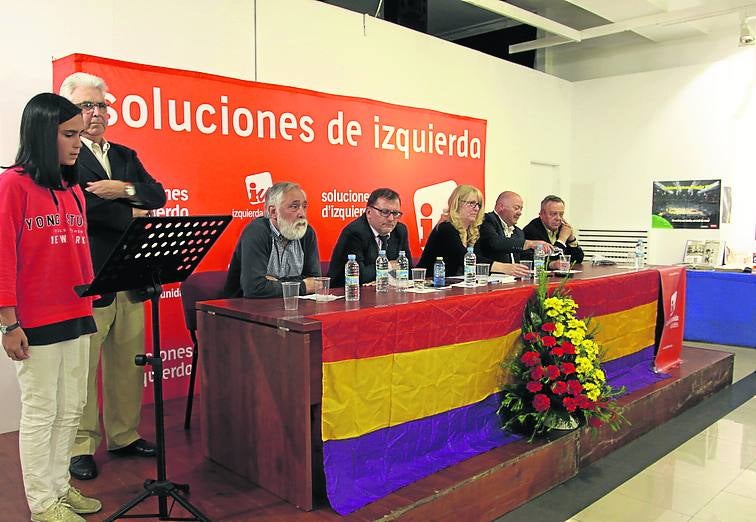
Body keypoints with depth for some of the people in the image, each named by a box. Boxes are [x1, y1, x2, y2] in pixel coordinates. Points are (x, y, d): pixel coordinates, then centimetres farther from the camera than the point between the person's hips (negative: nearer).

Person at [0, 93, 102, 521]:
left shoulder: (73, 189, 12)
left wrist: (89, 308, 14)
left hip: (77, 317, 7)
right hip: (36, 323, -6)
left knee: (71, 409, 13)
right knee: (40, 413, 5)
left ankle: (59, 486, 29)